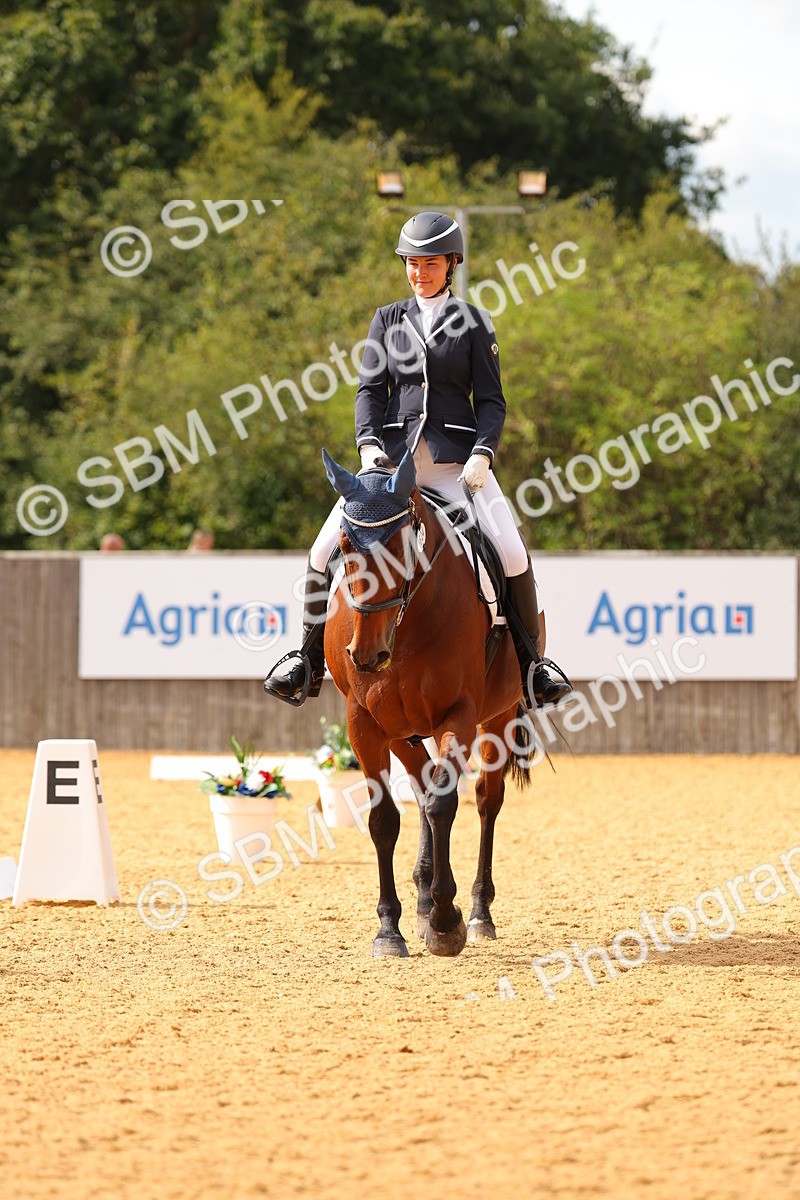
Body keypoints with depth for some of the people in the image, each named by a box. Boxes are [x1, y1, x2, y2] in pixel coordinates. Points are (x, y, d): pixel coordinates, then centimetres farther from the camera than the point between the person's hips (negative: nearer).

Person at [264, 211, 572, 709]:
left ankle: (533, 664, -2)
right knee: (325, 552, -8)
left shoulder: (473, 323, 5)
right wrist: (369, 444, -11)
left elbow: (491, 401, 3)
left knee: (513, 554, -18)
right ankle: (309, 664, 6)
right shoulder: (388, 320, 11)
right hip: (393, 455, 2)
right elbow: (370, 389, 6)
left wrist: (483, 454, -14)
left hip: (456, 458, -2)